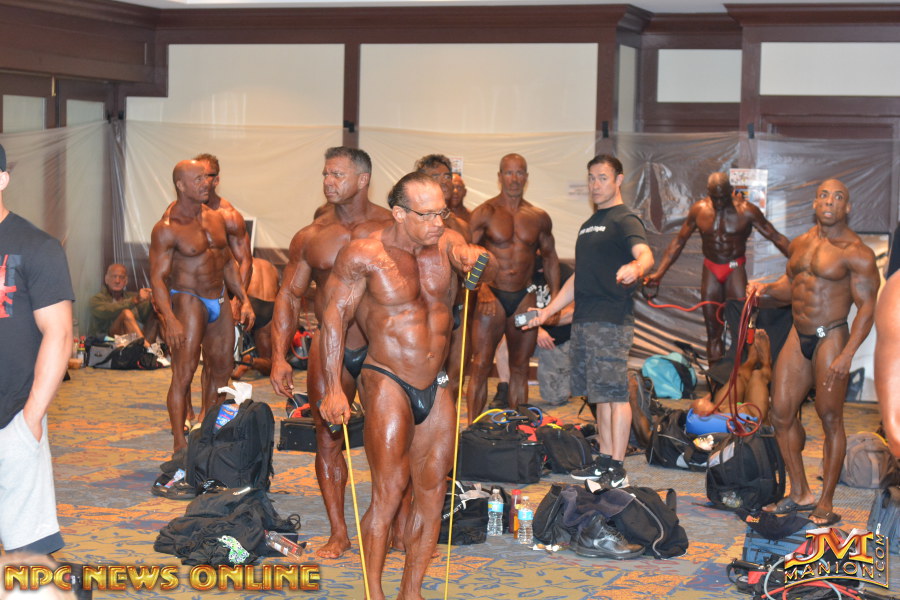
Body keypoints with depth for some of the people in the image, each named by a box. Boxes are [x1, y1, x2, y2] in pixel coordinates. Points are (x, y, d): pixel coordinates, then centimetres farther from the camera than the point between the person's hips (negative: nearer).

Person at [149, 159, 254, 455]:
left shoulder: (217, 218, 9)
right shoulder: (167, 228, -11)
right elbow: (158, 277, -15)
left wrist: (244, 300, 12)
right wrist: (169, 319, -25)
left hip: (219, 301, 7)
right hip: (188, 300, -7)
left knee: (221, 368, 12)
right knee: (184, 372, -10)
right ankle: (180, 446, -8)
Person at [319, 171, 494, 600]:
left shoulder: (447, 243, 3)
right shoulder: (364, 255, -10)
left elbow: (490, 273, -6)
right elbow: (334, 319, -7)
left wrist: (478, 260, -31)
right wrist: (333, 390, -13)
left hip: (436, 388, 6)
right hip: (388, 385, -5)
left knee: (432, 493, 7)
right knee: (389, 493, -11)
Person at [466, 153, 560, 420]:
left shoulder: (539, 218, 8)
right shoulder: (485, 213, -4)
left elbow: (550, 256, 19)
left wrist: (555, 298, 12)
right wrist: (482, 289, -22)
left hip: (524, 299, 4)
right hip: (492, 297, -4)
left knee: (520, 368, 9)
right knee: (480, 366, -7)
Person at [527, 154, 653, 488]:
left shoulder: (624, 220, -6)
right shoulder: (590, 224, 21)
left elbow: (645, 254, -25)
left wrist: (635, 267, -49)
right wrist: (548, 311, 25)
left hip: (612, 321, -9)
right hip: (584, 320, 9)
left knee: (614, 394, -7)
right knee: (599, 395, 11)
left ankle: (617, 470, -5)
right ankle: (604, 462, 18)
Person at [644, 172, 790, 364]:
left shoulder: (746, 211, -11)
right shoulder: (699, 210, -3)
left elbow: (776, 238, -6)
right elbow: (679, 242, 5)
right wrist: (658, 273, 0)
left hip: (735, 269, -3)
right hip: (710, 269, 3)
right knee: (713, 331, 6)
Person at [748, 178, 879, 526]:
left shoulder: (855, 252, -10)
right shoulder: (799, 245, 12)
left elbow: (867, 306, -13)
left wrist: (847, 354, -21)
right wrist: (765, 289, 1)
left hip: (830, 338, -7)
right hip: (798, 337, 7)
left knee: (830, 419, -1)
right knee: (781, 414, 6)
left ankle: (826, 502, 9)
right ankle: (799, 493, 19)